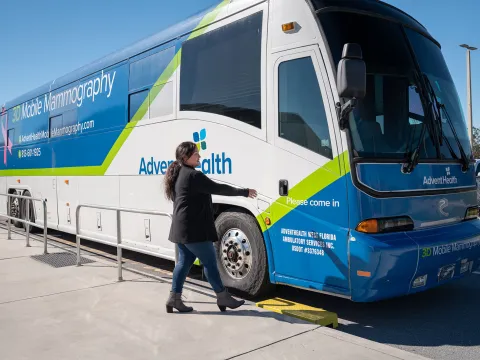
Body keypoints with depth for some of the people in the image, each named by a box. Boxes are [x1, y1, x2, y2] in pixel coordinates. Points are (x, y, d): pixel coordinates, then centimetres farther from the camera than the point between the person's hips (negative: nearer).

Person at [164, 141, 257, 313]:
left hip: (182, 228, 10)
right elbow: (218, 188, -16)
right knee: (210, 262, 1)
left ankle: (174, 298, 15)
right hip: (193, 229, -10)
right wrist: (244, 192, -7)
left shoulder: (178, 175, 14)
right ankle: (223, 297, 12)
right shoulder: (193, 175, -17)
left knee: (184, 262, 13)